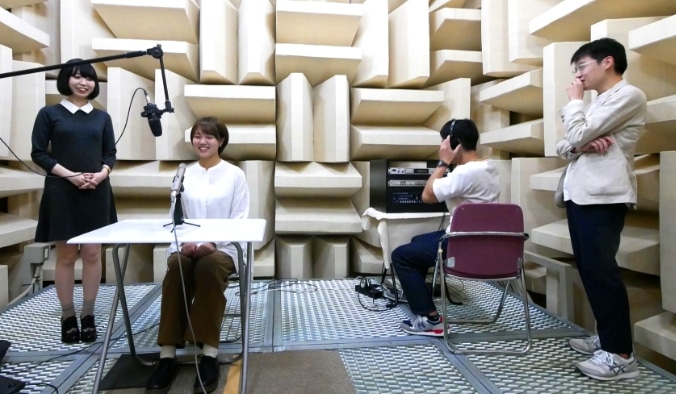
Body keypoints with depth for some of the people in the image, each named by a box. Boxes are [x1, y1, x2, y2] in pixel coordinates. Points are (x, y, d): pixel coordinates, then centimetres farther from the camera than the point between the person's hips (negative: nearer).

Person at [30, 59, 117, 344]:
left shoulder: (102, 117, 11)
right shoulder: (49, 113, 3)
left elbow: (110, 153, 10)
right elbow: (38, 153, -1)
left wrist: (101, 174, -10)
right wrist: (70, 175, -14)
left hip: (96, 192, 2)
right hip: (62, 192, -2)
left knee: (92, 253, 2)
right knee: (66, 255, 3)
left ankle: (88, 315, 13)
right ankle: (67, 316, 14)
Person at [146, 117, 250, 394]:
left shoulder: (235, 174, 5)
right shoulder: (183, 174, 14)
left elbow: (240, 220, -1)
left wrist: (212, 243, -17)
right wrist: (183, 242, -13)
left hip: (223, 247, -2)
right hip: (185, 245, 3)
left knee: (208, 267, -36)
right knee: (176, 269, -32)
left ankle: (209, 355, -32)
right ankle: (167, 356, -29)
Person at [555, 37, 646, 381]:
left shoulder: (627, 95, -5)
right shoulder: (598, 103, 24)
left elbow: (577, 136, -15)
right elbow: (564, 146, 15)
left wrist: (574, 101, 3)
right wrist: (579, 145, -8)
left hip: (602, 197, -9)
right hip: (580, 195, 9)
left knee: (601, 270, -9)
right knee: (589, 269, 12)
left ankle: (620, 354, -1)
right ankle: (606, 337, 23)